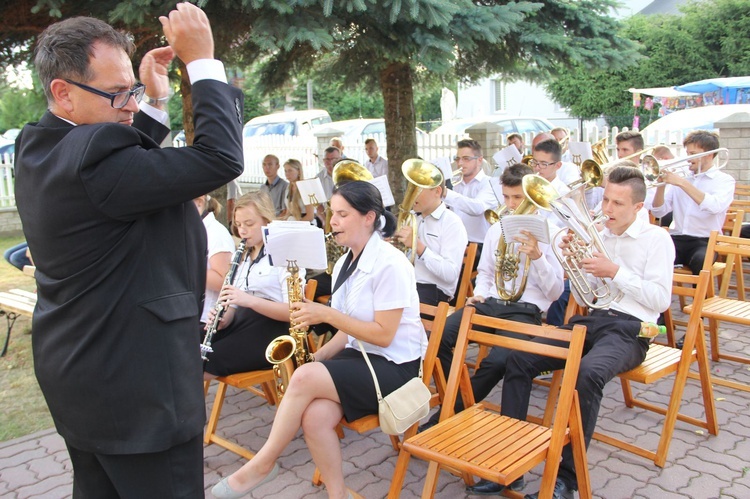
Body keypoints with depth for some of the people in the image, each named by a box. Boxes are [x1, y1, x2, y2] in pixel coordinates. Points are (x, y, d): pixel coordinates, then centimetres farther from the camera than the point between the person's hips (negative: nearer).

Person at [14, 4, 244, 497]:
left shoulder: (39, 149, 4)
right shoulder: (92, 155, -26)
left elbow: (129, 171, 19)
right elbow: (222, 158, -28)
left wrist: (156, 100, 11)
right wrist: (202, 60, -18)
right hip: (137, 383, -10)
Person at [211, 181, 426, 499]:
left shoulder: (390, 264, -15)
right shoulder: (344, 264, 10)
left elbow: (383, 335, -18)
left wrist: (326, 314, -20)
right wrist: (318, 355, -1)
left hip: (393, 366, -7)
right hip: (359, 354, 7)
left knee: (305, 377, -27)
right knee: (314, 416, -23)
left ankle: (263, 464, -7)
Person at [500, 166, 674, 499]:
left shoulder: (657, 239, 3)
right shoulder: (597, 234, 17)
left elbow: (661, 300, -7)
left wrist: (616, 272, -13)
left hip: (629, 328, -5)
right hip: (590, 320, 5)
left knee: (588, 373, -38)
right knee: (518, 359, -18)